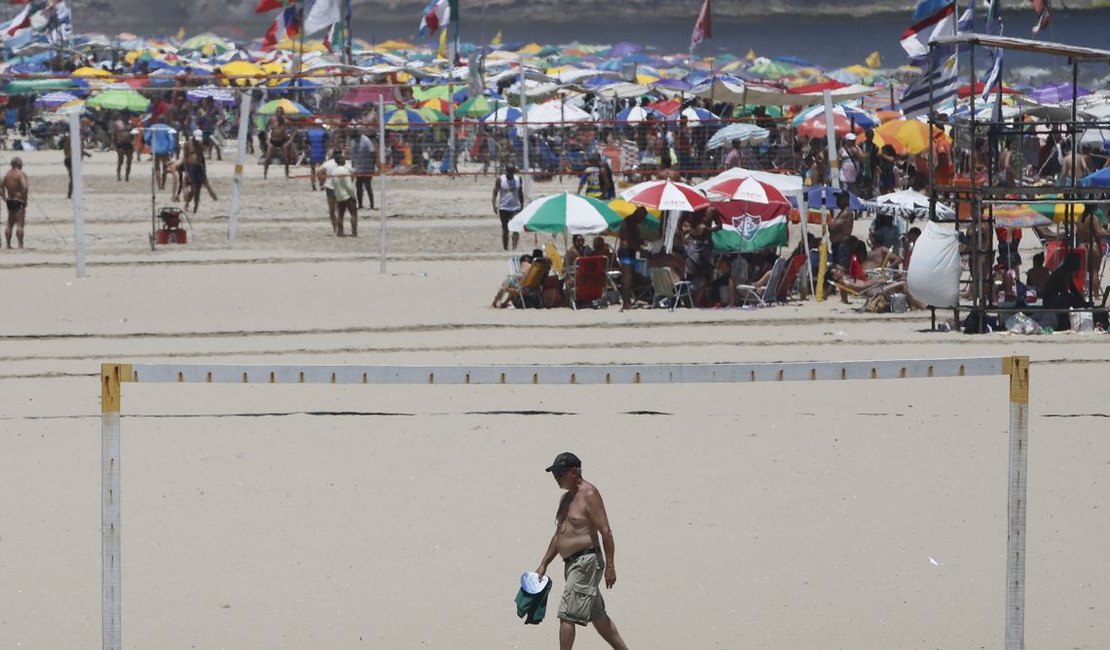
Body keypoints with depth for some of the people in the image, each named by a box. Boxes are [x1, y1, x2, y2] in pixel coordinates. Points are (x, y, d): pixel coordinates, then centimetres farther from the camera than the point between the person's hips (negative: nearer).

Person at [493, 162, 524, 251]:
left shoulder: (518, 179, 4)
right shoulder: (500, 180, -3)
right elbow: (495, 193, -2)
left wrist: (522, 206, 17)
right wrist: (494, 205, -15)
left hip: (515, 208, 1)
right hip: (504, 209, -1)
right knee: (505, 230, 5)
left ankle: (514, 247, -20)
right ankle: (505, 249, 16)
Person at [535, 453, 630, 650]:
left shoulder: (589, 495, -13)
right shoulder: (566, 498, 17)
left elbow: (606, 532, -17)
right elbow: (559, 535, 24)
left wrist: (610, 567, -20)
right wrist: (543, 564, 21)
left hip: (587, 562, -10)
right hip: (572, 564, 10)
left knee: (567, 615, -12)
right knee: (597, 615, 14)